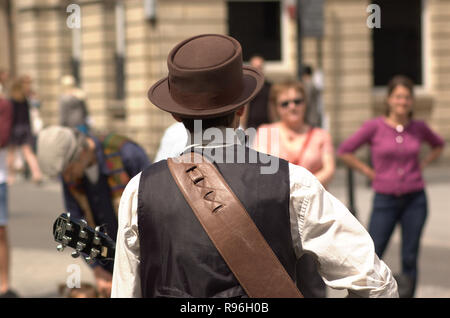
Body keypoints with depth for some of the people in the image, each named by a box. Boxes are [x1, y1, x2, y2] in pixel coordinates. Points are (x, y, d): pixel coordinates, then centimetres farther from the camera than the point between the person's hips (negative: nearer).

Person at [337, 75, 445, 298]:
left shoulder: (419, 128, 3)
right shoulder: (375, 126, -5)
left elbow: (438, 145, 23)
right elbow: (344, 151, -1)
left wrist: (422, 165, 9)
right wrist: (369, 172, -3)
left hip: (415, 200, 2)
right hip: (385, 200, -2)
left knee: (409, 258, 5)